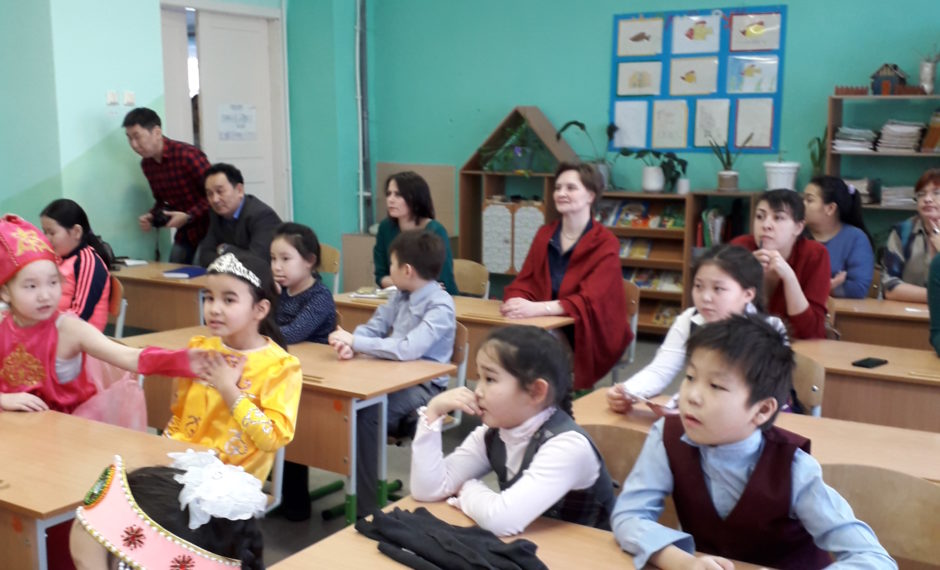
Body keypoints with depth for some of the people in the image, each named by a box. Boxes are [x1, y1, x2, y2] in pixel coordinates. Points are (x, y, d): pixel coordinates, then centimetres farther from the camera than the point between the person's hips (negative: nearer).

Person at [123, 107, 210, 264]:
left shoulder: (188, 155, -18)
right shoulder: (146, 163, 5)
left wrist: (188, 216, -22)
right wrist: (151, 216, 0)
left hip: (207, 231, -7)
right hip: (184, 234, 7)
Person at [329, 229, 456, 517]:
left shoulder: (440, 306, -16)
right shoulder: (401, 296, 9)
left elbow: (408, 349, -29)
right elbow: (373, 328, 8)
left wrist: (354, 341, -21)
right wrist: (350, 344, -17)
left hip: (424, 386, -7)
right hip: (395, 377, 7)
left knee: (365, 413, -29)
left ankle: (367, 506, -18)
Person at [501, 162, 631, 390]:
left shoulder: (606, 244, -8)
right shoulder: (544, 234, 9)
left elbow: (590, 300, -20)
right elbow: (524, 282, 6)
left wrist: (538, 308, -36)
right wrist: (516, 303, -20)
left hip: (587, 337, -4)